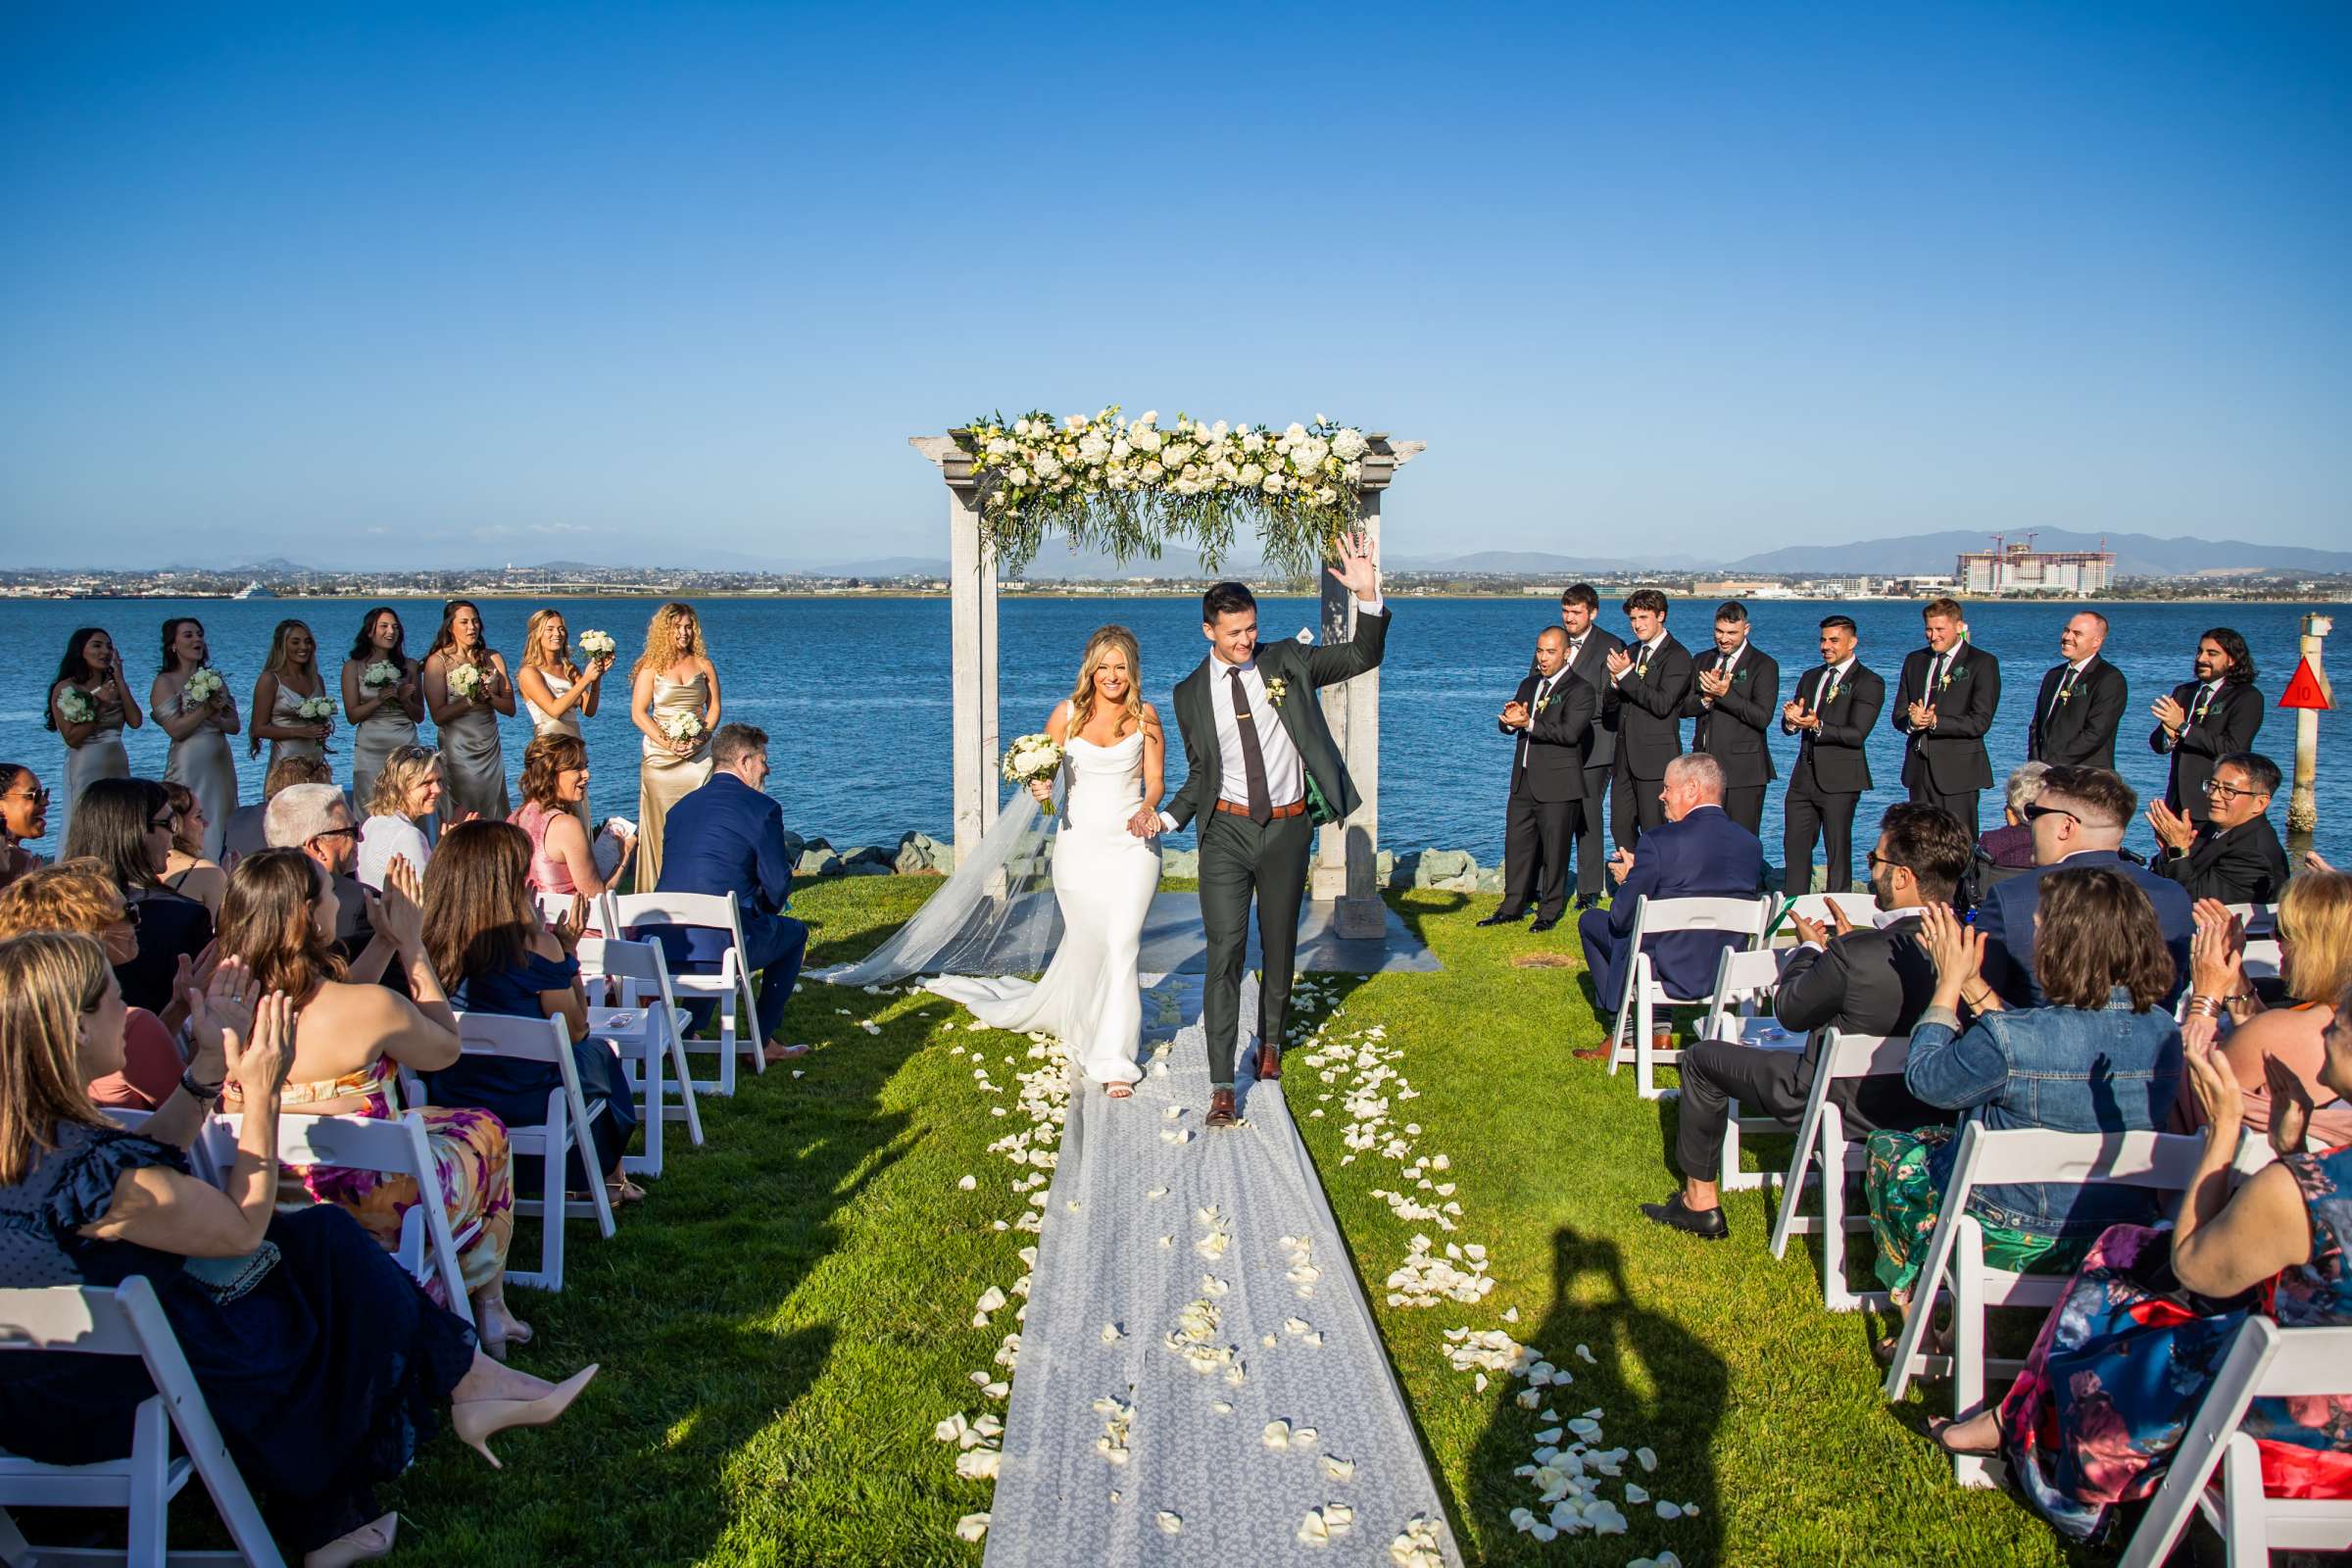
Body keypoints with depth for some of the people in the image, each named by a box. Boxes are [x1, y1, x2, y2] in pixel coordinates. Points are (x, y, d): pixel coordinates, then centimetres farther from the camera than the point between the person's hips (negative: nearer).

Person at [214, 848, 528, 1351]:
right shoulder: (371, 1008, -28)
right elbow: (446, 1048, -6)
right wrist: (411, 946, -1)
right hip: (377, 1210, -6)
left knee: (425, 1120, 31)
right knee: (484, 1131, 24)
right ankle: (488, 1309, 40)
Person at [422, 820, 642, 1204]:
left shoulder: (427, 942, -11)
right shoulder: (536, 947, -23)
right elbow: (575, 1030, -10)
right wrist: (568, 949, -2)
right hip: (527, 1099, -4)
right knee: (601, 1054, 28)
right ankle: (609, 1179, 44)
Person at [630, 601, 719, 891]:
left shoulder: (703, 665, 10)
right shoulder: (651, 666, 2)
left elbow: (714, 707, 10)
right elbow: (638, 712, -3)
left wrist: (702, 737, -8)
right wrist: (667, 743, -13)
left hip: (698, 754, 2)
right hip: (660, 755, -2)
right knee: (660, 822, -3)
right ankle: (659, 891, 0)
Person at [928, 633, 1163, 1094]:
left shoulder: (1145, 716, 0)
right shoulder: (1067, 713, -1)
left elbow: (1155, 779, 3)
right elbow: (1043, 769, 2)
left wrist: (1148, 810, -17)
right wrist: (1040, 790, -20)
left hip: (1132, 844, -1)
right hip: (1079, 843, 1)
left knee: (1122, 943, -12)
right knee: (1084, 939, 11)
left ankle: (1114, 1060, -5)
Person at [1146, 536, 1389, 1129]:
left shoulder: (1286, 661, -1)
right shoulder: (1191, 692, 2)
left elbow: (1364, 657, -4)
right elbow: (1200, 773, 9)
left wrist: (1368, 597, -20)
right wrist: (1167, 817, -7)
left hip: (1288, 829, 1)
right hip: (1227, 831, -1)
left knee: (1280, 944, 16)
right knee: (1225, 951, -8)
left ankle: (1270, 1040, 41)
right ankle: (1221, 1084, -6)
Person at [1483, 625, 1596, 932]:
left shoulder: (1579, 690, -8)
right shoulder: (1529, 685, 16)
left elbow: (1570, 732, -21)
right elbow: (1505, 725, 13)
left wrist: (1528, 723, -24)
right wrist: (1511, 719, -11)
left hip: (1558, 786, -7)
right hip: (1524, 781, 7)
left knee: (1554, 850, 2)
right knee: (1516, 844, 11)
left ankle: (1550, 911, 13)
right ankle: (1513, 906, 21)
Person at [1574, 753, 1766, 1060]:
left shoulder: (1660, 841, -21)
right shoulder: (1751, 844, -2)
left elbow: (1621, 919, -16)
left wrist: (1629, 878, 7)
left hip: (1670, 975, -6)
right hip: (1728, 976, 6)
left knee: (1591, 920, 19)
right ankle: (1659, 1030, 32)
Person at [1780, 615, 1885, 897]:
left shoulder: (1868, 683, -5)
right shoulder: (1810, 678, 16)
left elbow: (1857, 734, -14)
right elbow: (1787, 727, 11)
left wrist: (1818, 726, -25)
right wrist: (1791, 720, -12)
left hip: (1839, 780, -6)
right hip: (1804, 776, 6)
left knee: (1838, 852, -1)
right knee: (1794, 848, 8)